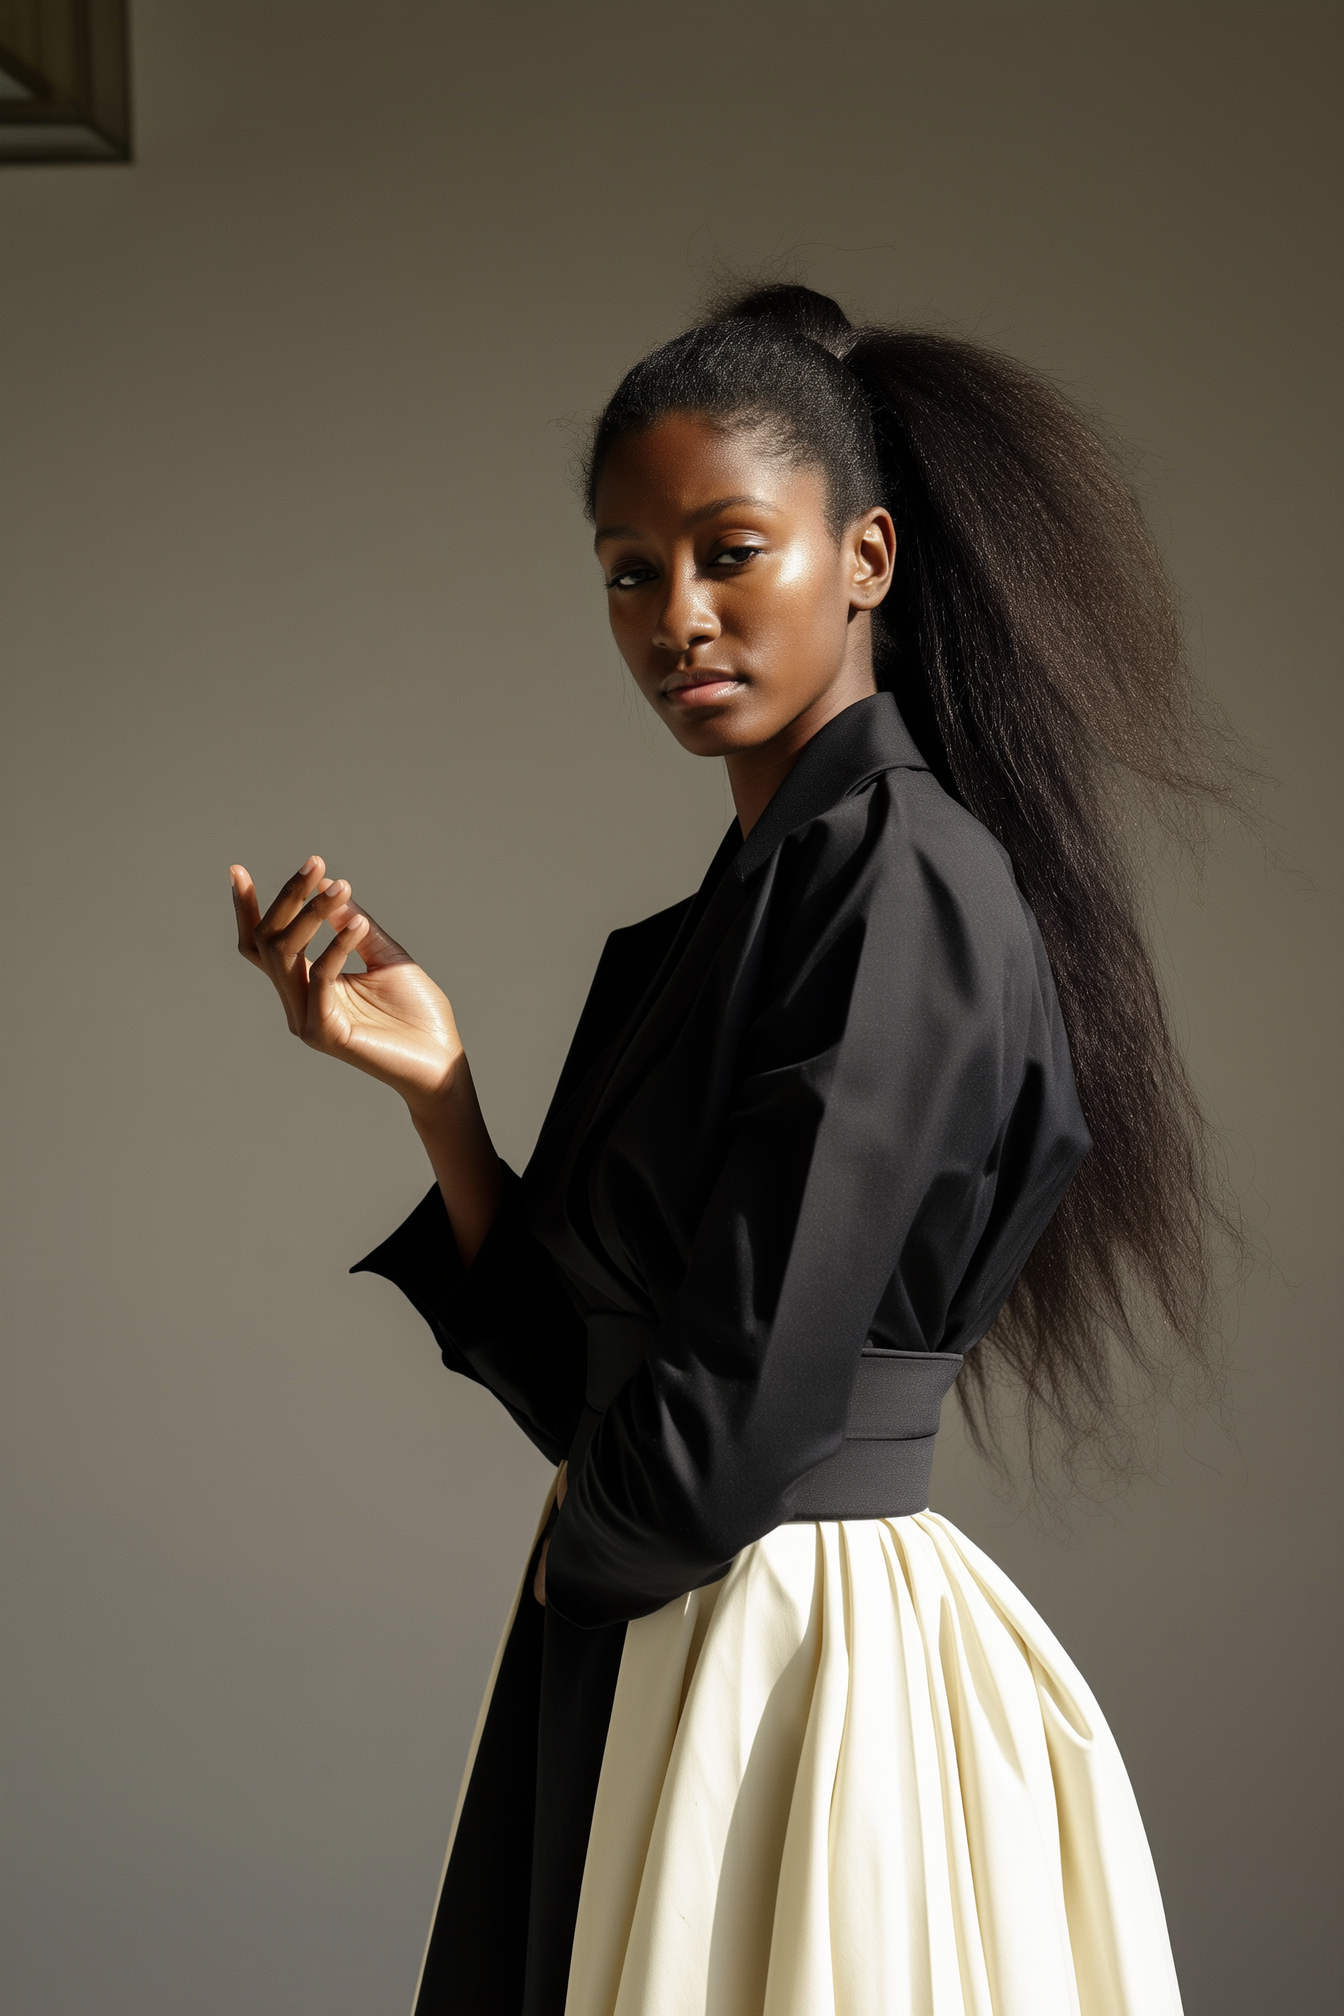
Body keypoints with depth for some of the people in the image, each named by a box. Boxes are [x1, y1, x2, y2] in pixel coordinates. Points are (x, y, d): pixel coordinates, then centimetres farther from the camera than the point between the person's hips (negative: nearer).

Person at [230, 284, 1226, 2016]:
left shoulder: (904, 880, -16)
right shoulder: (715, 921, 12)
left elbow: (730, 1426, -21)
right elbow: (582, 1381, 9)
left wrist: (577, 1548, -2)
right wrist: (434, 1087, 0)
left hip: (806, 1669, -8)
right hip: (633, 1654, 9)